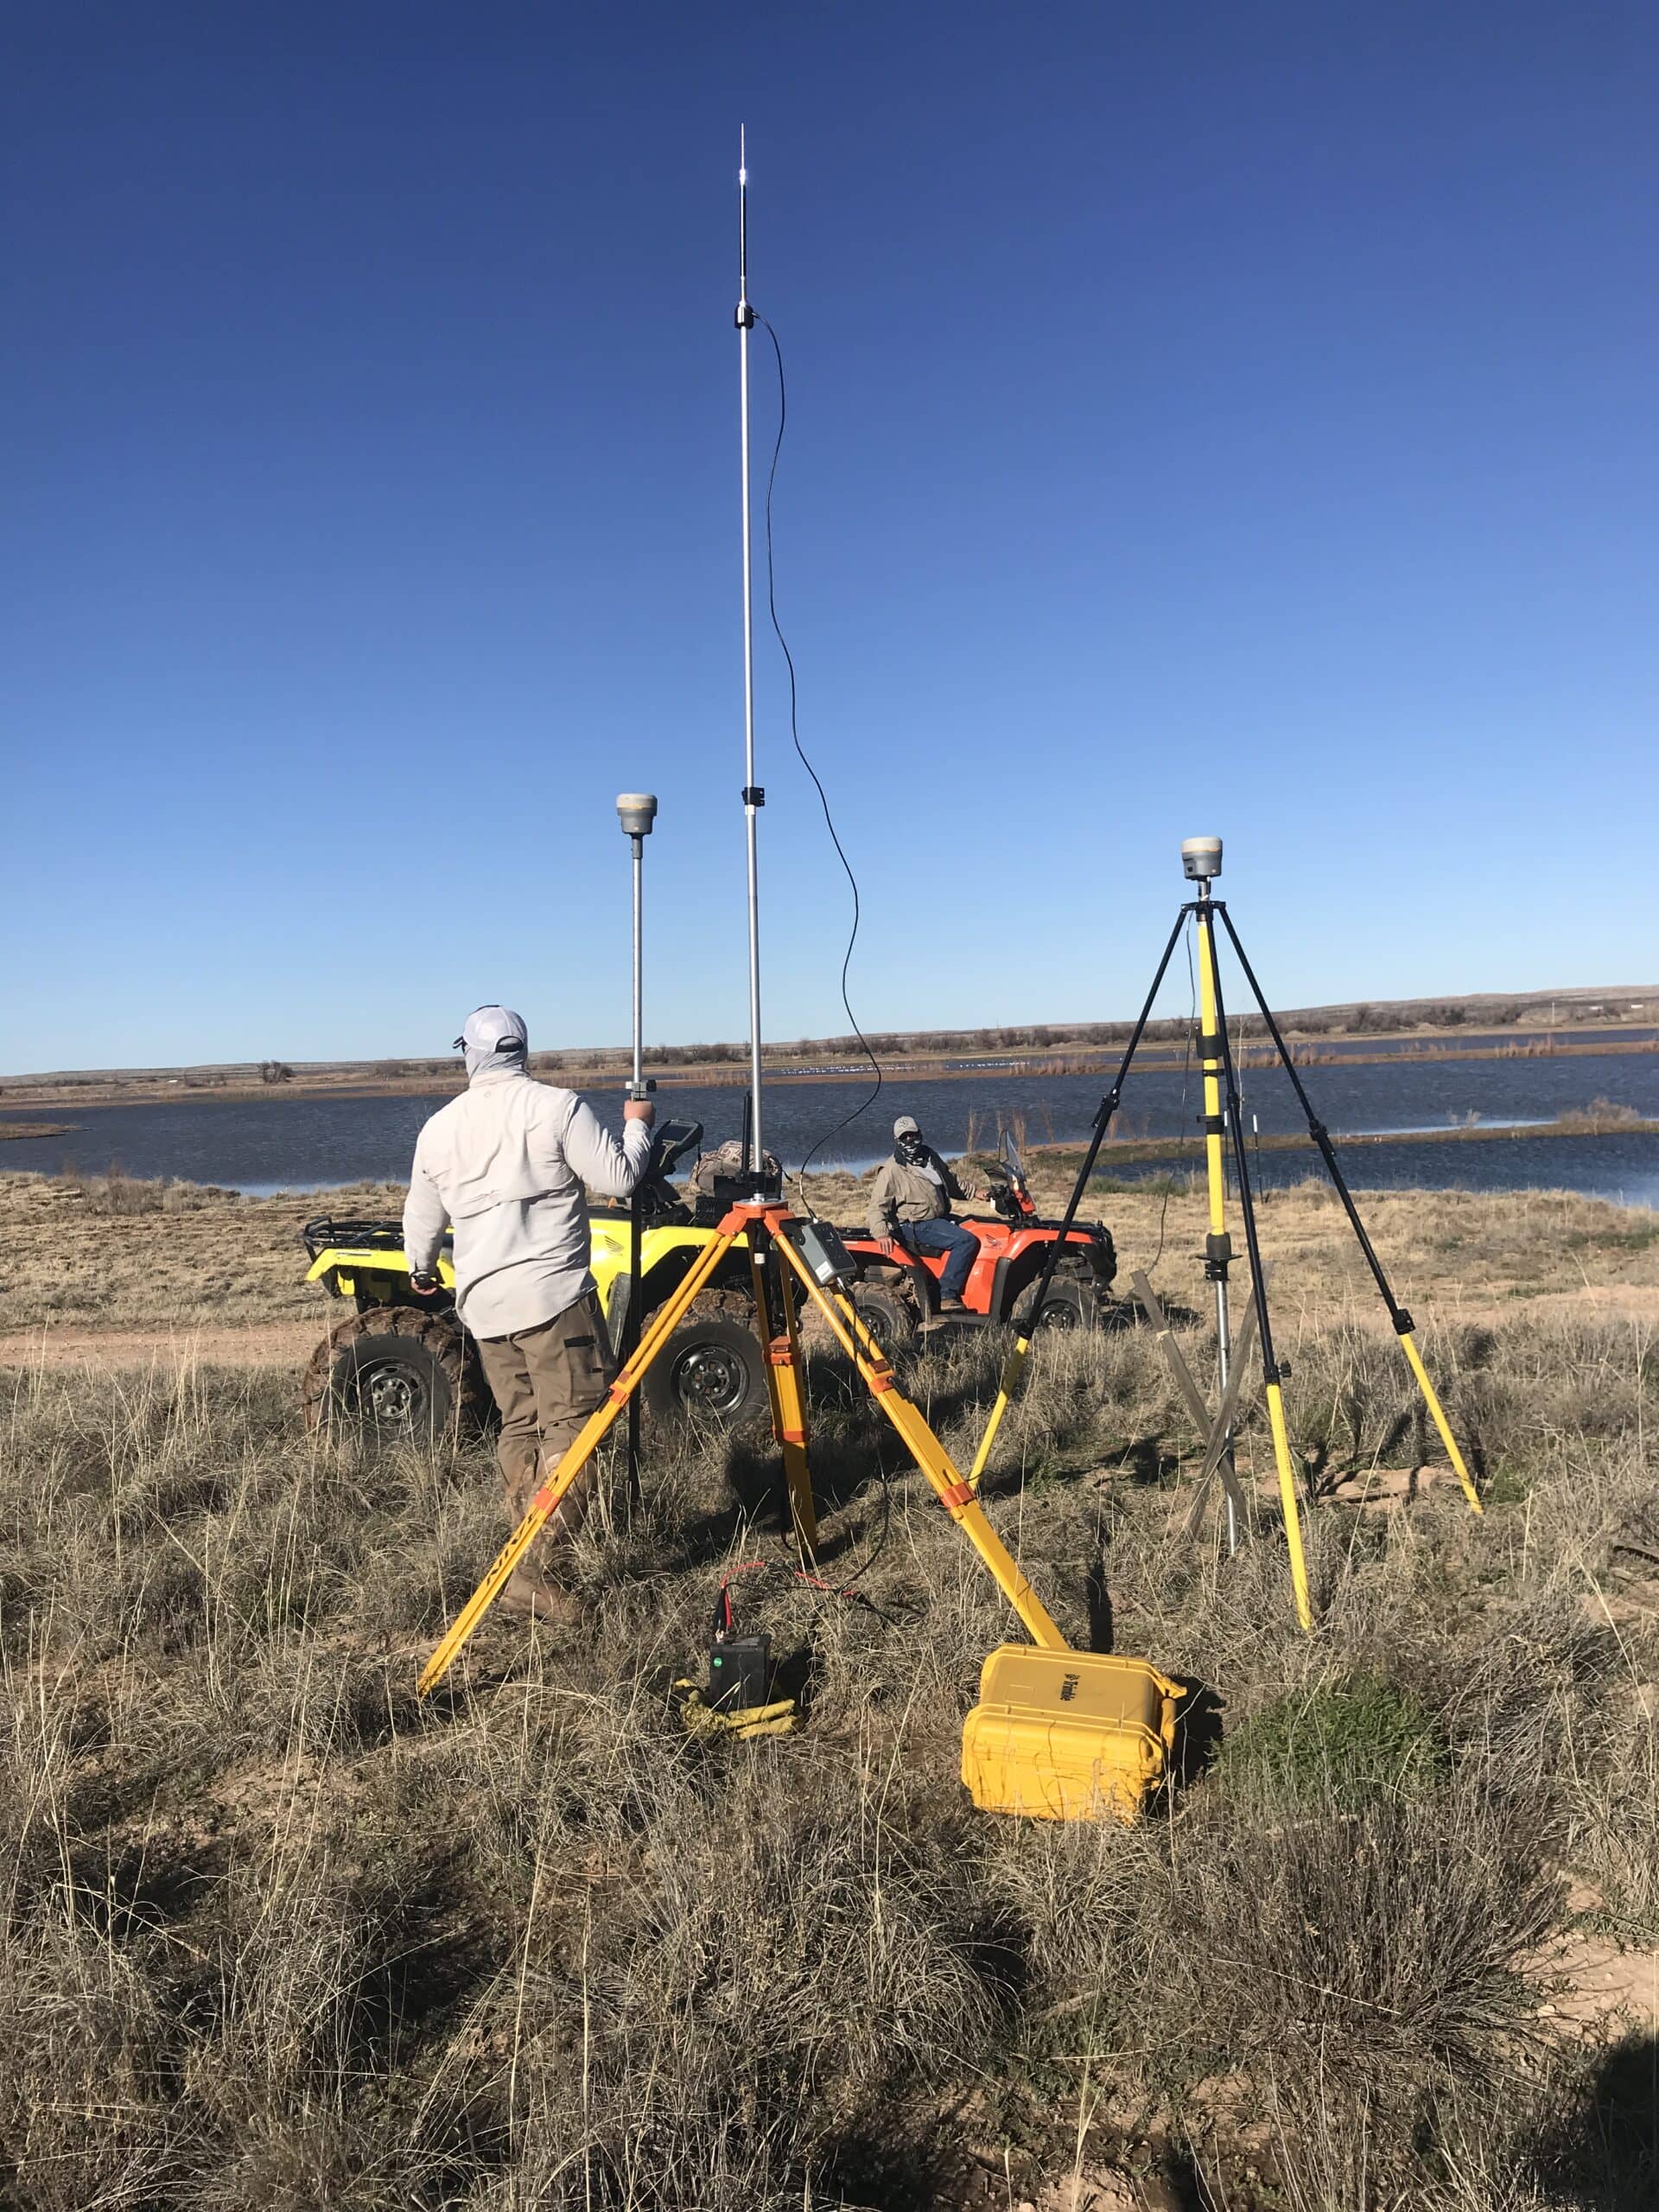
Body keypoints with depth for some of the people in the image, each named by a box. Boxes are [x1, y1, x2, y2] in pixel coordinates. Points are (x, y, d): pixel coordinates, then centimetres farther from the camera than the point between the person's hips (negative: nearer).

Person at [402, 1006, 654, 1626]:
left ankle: (531, 1560, 15)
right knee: (570, 1424, -5)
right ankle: (532, 1568, -15)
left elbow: (421, 1219, 21)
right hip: (553, 1294, -5)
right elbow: (618, 1178, -4)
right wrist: (637, 1126, 15)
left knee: (519, 1427, 14)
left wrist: (421, 1272, 40)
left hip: (482, 1303, 6)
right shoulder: (558, 1107, -4)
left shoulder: (439, 1127, 11)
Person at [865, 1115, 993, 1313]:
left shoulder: (930, 1157, 14)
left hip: (940, 1218, 9)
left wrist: (975, 1193, 18)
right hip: (917, 1227, -9)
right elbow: (877, 1205, -14)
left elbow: (950, 1182, 29)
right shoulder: (891, 1170, -9)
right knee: (966, 1241, -26)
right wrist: (881, 1234, -30)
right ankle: (947, 1296, -29)